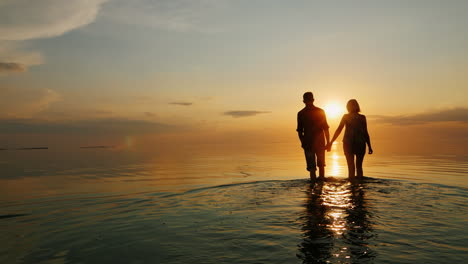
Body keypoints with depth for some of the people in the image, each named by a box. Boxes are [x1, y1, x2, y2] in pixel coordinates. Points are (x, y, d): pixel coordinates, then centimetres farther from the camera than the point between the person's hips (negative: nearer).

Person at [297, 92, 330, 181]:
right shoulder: (320, 111, -3)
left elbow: (300, 131, -1)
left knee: (311, 166, 5)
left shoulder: (300, 114, -5)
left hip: (308, 143, -1)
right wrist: (328, 142, 5)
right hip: (320, 143, 1)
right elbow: (325, 128, -2)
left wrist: (302, 142, 12)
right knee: (321, 165, 19)